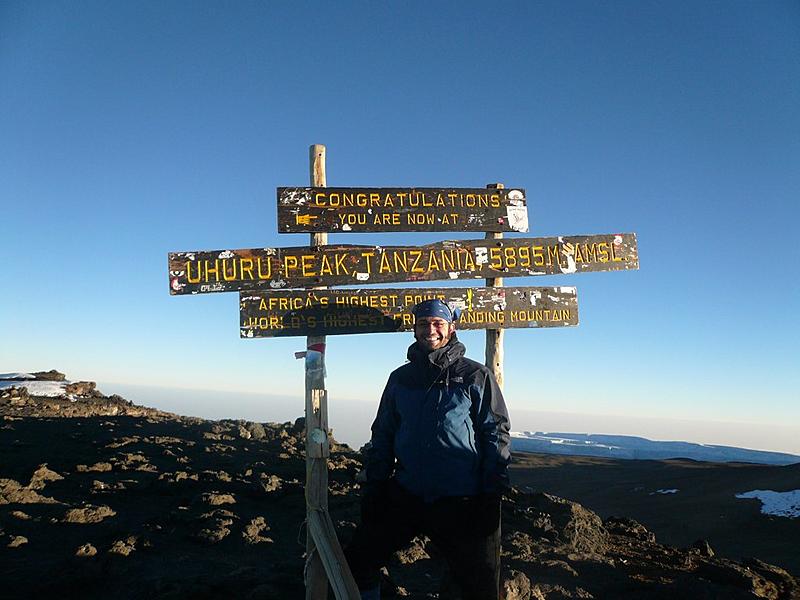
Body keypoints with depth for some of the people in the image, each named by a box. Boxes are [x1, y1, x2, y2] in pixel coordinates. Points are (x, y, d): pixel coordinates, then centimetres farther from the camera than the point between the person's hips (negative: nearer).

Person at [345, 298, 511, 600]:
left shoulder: (475, 376, -2)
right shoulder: (400, 378, 9)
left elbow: (496, 434, -3)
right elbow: (382, 435, 13)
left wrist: (491, 496, -9)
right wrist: (373, 488, 7)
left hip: (460, 504, -3)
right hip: (405, 496, 4)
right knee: (356, 563, 5)